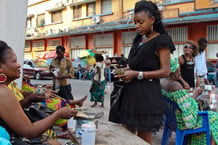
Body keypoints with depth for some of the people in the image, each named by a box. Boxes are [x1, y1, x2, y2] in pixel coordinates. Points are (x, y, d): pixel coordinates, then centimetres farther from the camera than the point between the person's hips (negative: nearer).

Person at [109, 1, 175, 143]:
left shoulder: (161, 41, -6)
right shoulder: (139, 40, 16)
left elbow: (165, 71, -11)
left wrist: (137, 74, -16)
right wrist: (126, 70, 5)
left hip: (147, 94, -7)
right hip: (130, 91, 7)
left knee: (144, 138, 4)